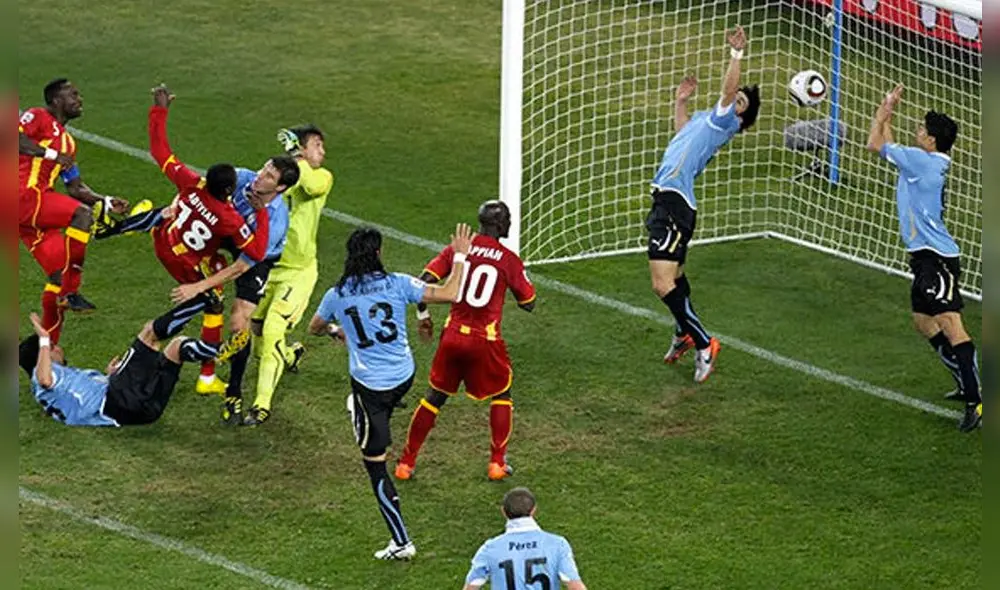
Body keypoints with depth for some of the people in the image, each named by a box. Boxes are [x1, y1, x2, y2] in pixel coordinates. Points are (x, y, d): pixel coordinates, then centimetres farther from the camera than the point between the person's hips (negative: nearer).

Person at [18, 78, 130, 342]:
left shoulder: (67, 142, 26)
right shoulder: (38, 117, 2)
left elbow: (76, 187, 28)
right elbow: (16, 138, -17)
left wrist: (106, 202, 16)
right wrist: (52, 154, -17)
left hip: (36, 206, 9)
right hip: (24, 194, -9)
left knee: (59, 271, 6)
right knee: (83, 214, -24)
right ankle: (70, 293, -25)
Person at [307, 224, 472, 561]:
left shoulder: (337, 296, -4)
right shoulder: (397, 284, -8)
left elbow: (314, 328, 17)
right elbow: (449, 294, -8)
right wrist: (460, 257, 5)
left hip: (370, 385, -2)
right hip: (404, 377, 2)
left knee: (375, 465, 4)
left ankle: (401, 542, 4)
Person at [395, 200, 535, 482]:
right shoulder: (509, 260, -5)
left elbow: (424, 282, -5)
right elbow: (528, 303, 3)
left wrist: (423, 315, 10)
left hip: (453, 335, 3)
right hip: (485, 340, -3)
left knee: (435, 396, 18)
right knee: (502, 395, 21)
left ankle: (406, 462, 19)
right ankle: (497, 463, 16)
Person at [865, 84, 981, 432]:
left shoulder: (923, 161, -15)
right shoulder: (927, 162, 12)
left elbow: (876, 145, -6)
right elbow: (887, 148, 30)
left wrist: (883, 112, 7)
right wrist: (887, 115, 26)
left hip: (937, 258, -11)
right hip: (925, 257, 11)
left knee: (949, 322, -16)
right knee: (923, 321, 19)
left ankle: (977, 401, -21)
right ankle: (967, 385, 27)